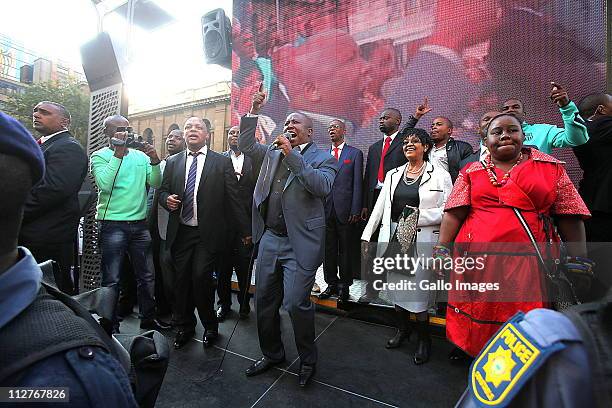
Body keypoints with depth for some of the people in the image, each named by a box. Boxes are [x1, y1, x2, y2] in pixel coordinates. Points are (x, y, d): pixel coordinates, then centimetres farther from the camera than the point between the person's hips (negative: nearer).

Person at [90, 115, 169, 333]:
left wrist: (155, 161, -13)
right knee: (111, 280, 6)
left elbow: (155, 183, 2)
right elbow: (105, 185, -18)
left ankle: (148, 318, 29)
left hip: (140, 223, 4)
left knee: (147, 276, 13)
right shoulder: (100, 156, -1)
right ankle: (110, 325, 22)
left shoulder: (140, 155, 9)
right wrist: (118, 154, -17)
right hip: (113, 224, -4)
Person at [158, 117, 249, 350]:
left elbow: (233, 198, -1)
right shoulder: (173, 162, 11)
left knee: (201, 277, -10)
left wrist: (244, 231, 0)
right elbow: (163, 191, 16)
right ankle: (184, 327, 30)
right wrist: (167, 199, -8)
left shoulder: (222, 162, 0)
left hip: (208, 233, -3)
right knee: (181, 280, 7)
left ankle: (210, 326, 17)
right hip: (180, 233, 4)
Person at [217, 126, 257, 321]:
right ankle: (224, 303, 28)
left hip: (246, 218, 0)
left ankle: (244, 303, 25)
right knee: (223, 262, 10)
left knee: (244, 264, 6)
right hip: (224, 218, 1)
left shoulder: (253, 160, 6)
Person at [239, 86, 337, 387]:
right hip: (269, 239, 6)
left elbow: (322, 187, -19)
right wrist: (254, 111, 7)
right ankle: (272, 354, 37)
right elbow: (246, 145, 15)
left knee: (295, 303, -8)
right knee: (264, 301, 14)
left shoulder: (323, 159, -2)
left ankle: (308, 360, 21)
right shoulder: (273, 154, 15)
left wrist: (292, 156, -19)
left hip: (300, 243, -6)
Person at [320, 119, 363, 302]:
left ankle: (344, 285, 19)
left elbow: (357, 184, -2)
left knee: (345, 249, 5)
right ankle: (332, 284, 23)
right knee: (328, 249, 9)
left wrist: (355, 211, -10)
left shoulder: (355, 153, 4)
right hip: (326, 209, 3)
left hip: (345, 210, -3)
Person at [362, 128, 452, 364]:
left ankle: (424, 339, 25)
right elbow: (380, 207, 7)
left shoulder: (440, 176, -1)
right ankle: (403, 329, 35)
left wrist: (418, 216, -17)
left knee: (419, 290, 1)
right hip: (393, 238, 4)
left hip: (421, 240, -4)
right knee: (396, 285, 13)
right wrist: (367, 236, 2)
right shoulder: (393, 174, 11)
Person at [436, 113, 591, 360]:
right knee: (476, 315, 11)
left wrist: (578, 262, 0)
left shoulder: (551, 167, 8)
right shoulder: (471, 172, 8)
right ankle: (466, 347, 35)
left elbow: (569, 218, 5)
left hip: (528, 264, 0)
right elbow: (454, 214, 0)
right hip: (477, 262, 1)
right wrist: (441, 250, -8)